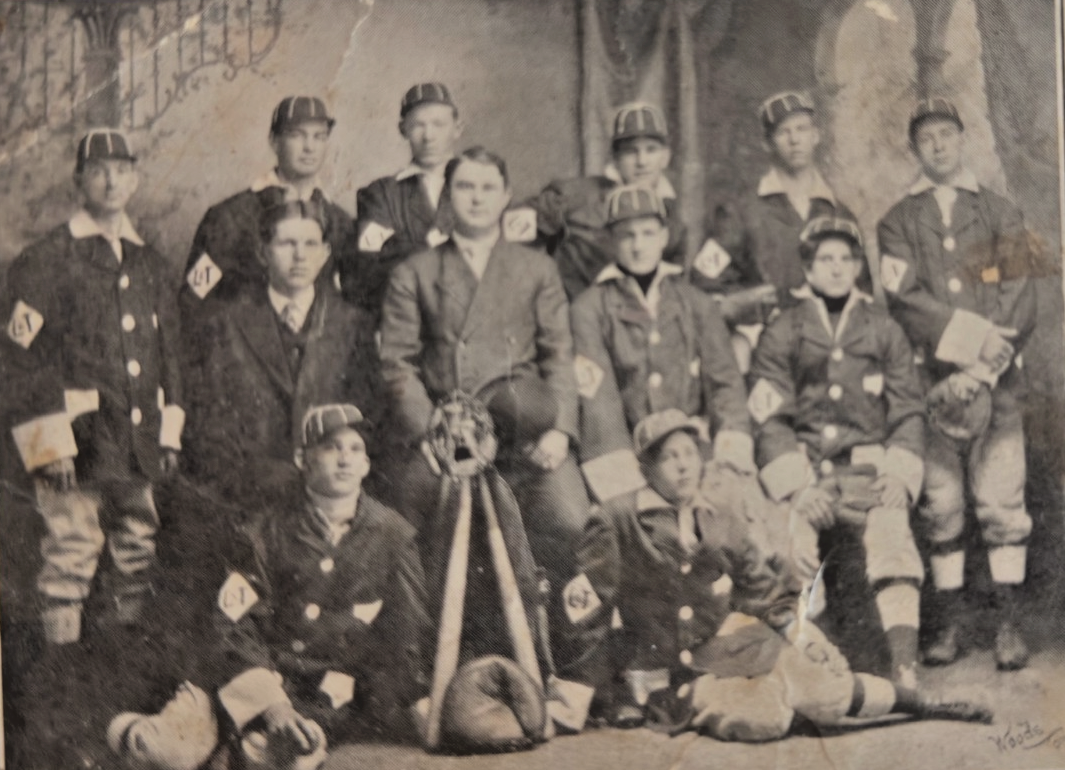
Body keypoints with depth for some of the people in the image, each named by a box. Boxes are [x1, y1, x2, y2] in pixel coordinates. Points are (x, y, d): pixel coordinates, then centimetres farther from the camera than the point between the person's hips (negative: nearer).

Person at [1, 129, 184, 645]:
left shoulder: (149, 264, 14)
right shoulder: (46, 262, -5)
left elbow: (168, 353, 19)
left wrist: (169, 432, 12)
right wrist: (51, 445, -14)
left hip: (138, 447, 6)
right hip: (78, 446, -6)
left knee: (136, 558, 12)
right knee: (71, 554, -5)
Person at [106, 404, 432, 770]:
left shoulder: (392, 534, 8)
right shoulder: (267, 528, 4)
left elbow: (405, 633, 10)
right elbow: (233, 618, -5)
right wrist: (272, 702, -19)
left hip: (340, 685, -1)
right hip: (269, 668, 1)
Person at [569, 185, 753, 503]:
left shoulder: (697, 304, 17)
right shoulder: (589, 309, 7)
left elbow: (724, 380, 9)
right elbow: (597, 395, -4)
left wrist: (732, 442, -11)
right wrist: (620, 471, -18)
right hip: (629, 449, -2)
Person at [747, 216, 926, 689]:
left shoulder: (884, 330, 17)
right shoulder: (781, 333, 11)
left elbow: (909, 413, 15)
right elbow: (769, 419, 3)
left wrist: (900, 474, -3)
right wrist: (799, 486, -11)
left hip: (869, 466, 1)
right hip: (803, 466, -1)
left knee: (892, 537, -28)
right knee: (790, 555, -28)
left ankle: (905, 666, -31)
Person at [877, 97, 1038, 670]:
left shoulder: (1000, 214, 11)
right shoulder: (897, 223, 11)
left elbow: (1020, 307, 3)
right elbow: (905, 301, -4)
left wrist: (981, 369, -10)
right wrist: (977, 335, -15)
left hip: (995, 382, 0)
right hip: (931, 381, 0)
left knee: (1002, 503, -5)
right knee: (941, 507, 0)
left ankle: (1009, 624, 0)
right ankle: (949, 624, 7)